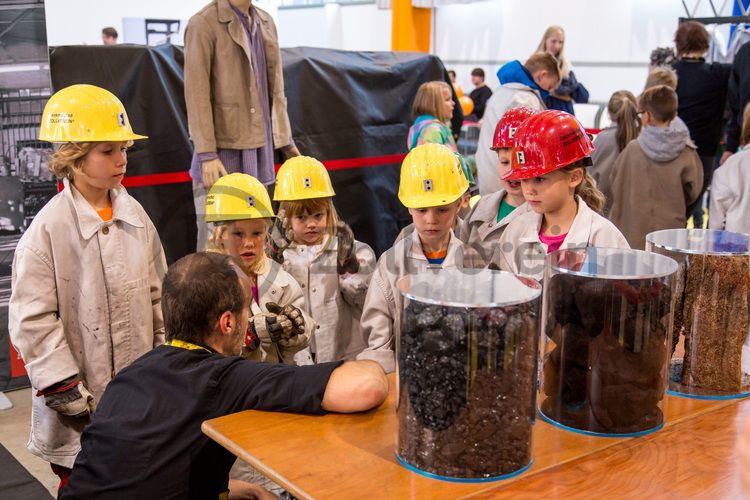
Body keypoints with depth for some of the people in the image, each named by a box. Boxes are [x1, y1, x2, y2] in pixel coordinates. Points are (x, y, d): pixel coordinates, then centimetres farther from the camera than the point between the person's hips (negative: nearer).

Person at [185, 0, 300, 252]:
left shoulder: (265, 22, 13)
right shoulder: (204, 24, -7)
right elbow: (197, 94, -11)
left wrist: (285, 139, 15)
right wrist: (206, 154, -16)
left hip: (260, 148, 6)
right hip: (222, 150, -6)